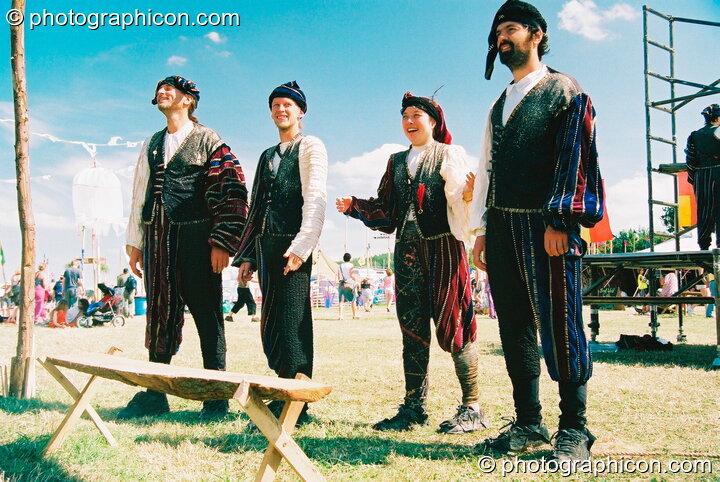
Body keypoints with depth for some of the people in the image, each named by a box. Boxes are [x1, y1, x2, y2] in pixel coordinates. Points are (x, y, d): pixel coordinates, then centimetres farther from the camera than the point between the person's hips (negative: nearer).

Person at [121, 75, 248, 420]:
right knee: (159, 314, 7)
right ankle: (154, 395, 14)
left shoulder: (208, 140, 3)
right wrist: (134, 242, 14)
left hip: (195, 236, -5)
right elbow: (140, 194, 21)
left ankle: (215, 397, 3)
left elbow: (231, 191, -5)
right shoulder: (152, 145, 20)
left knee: (206, 314, -2)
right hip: (158, 238, 6)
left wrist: (222, 242, -13)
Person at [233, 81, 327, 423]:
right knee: (271, 325, 6)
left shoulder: (311, 147, 3)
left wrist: (301, 247, -20)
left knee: (292, 321, -10)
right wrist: (247, 255, 14)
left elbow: (315, 199, -9)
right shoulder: (268, 156, 24)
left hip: (293, 244, -7)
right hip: (266, 246, 7)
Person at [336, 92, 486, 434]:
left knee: (452, 326, -5)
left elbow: (458, 203, -7)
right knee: (412, 328, 5)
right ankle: (414, 406, 10)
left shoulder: (449, 154, 5)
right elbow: (385, 210, 19)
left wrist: (468, 194, -28)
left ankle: (472, 408, 2)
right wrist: (354, 206, 8)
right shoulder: (397, 161, 20)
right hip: (407, 249, 5)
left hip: (442, 247, -5)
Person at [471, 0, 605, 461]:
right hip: (502, 228, 7)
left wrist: (558, 220, -18)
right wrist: (481, 229, 14)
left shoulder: (563, 90, 3)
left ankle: (574, 428, 6)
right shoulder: (500, 105, 23)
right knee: (516, 328, 7)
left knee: (559, 325, -5)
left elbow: (573, 159, -8)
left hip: (546, 227, -7)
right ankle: (528, 424, 17)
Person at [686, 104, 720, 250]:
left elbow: (690, 160, 6)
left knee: (704, 211, 6)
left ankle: (704, 245, 4)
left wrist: (692, 178, 14)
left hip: (701, 177, 4)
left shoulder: (695, 135, 8)